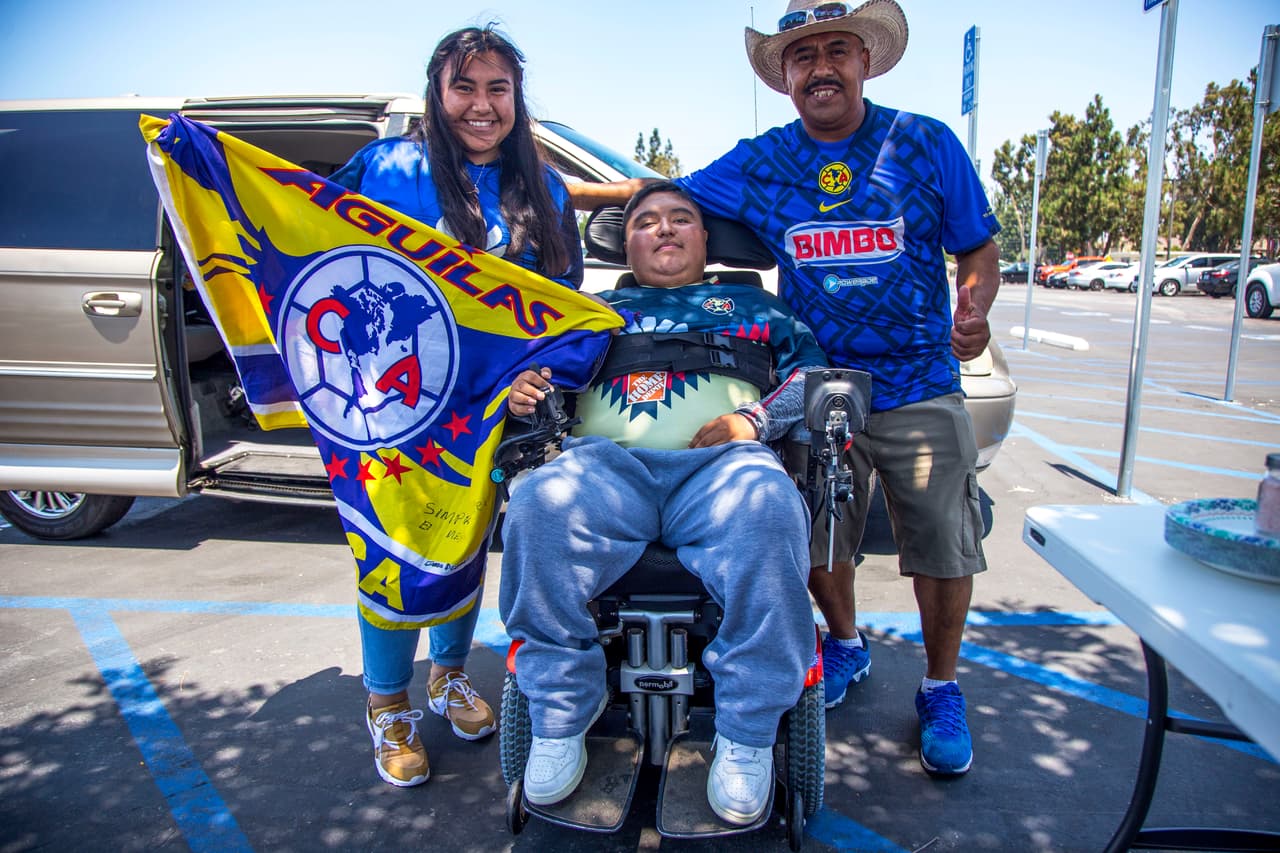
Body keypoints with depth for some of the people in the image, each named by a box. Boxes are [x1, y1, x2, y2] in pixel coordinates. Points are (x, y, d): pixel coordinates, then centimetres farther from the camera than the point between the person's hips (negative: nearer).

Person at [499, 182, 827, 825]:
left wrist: (754, 418, -1)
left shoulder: (751, 303, 31)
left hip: (721, 460, 0)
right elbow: (544, 375, 27)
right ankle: (560, 718, -17)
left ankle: (746, 736, -22)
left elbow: (814, 367, 19)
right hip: (606, 461, 1)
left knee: (766, 513, -37)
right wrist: (524, 394, 1)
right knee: (540, 509, -34)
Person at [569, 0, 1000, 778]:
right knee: (816, 539, 10)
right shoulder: (758, 164, 3)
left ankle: (941, 689, 29)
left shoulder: (927, 144, -1)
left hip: (920, 389, -1)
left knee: (944, 549, 5)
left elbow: (979, 251, 4)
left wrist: (974, 309, -17)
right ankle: (846, 644, 40)